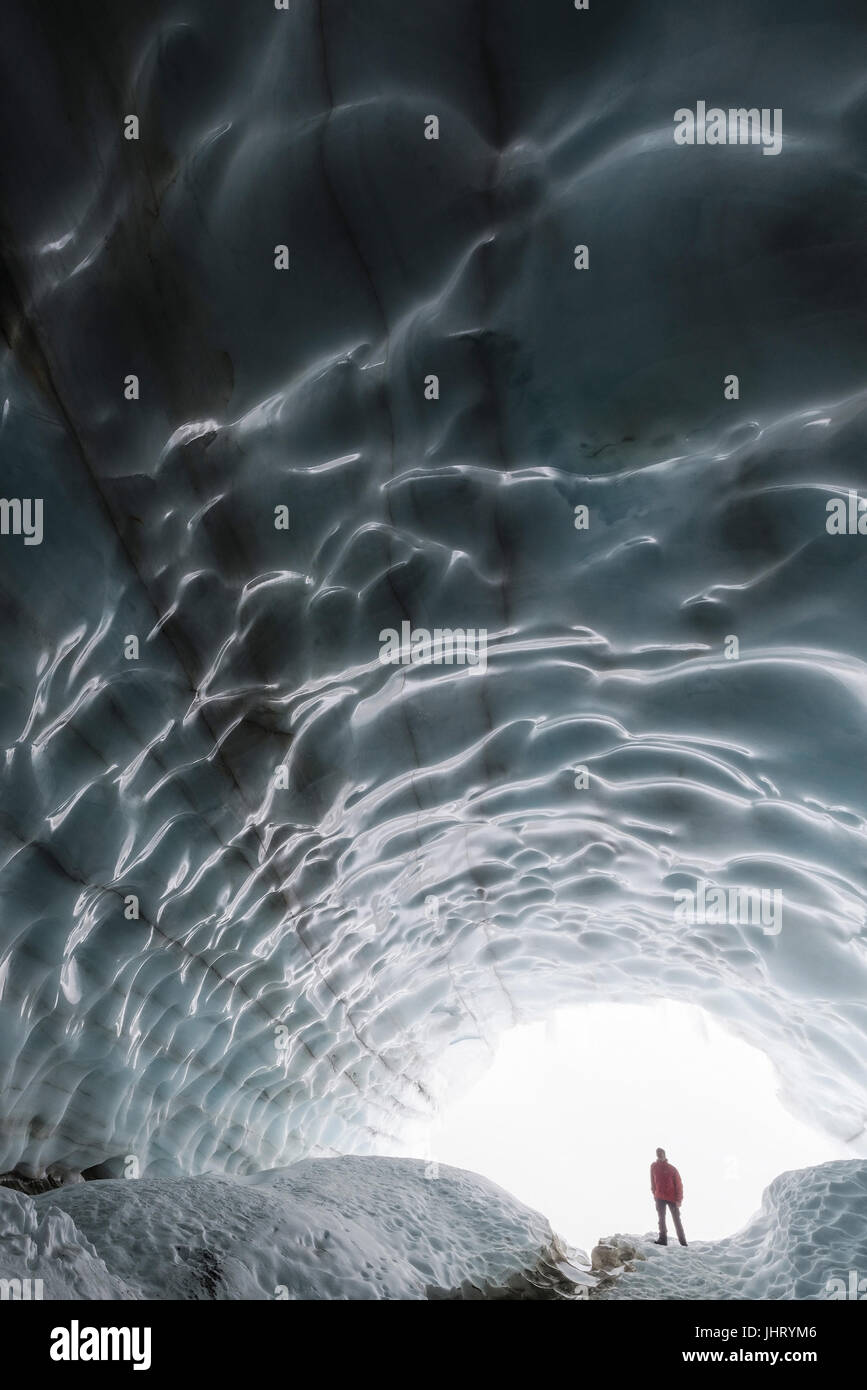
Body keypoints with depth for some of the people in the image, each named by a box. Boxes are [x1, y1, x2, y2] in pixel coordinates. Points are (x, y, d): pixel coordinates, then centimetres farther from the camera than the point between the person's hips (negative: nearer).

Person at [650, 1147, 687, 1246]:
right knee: (661, 1218, -7)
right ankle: (663, 1238, -11)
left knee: (677, 1220, 1)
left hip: (672, 1198, -2)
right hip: (660, 1197, 2)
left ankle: (683, 1242, 6)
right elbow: (653, 1182, 12)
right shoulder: (653, 1167, 4)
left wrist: (679, 1199, -11)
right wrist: (654, 1194, 7)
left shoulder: (672, 1169, -5)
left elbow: (678, 1184, -6)